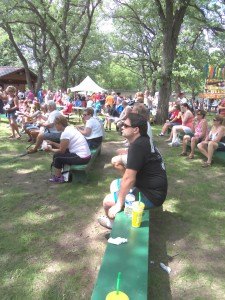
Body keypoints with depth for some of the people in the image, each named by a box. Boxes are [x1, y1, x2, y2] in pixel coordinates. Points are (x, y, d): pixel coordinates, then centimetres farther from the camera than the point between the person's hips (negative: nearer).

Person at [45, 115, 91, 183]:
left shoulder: (65, 133, -17)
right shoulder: (70, 128, 10)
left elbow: (62, 150, -9)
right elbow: (63, 146, 17)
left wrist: (51, 150, 6)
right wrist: (53, 143, 20)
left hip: (81, 158, -9)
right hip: (86, 155, 9)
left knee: (57, 156, 0)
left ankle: (57, 178, 16)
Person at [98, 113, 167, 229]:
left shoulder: (137, 146, -24)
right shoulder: (143, 141, 8)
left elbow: (128, 179, -26)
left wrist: (118, 205, -19)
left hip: (151, 195, -10)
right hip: (150, 186, 10)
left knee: (107, 202, -10)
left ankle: (115, 223, 19)